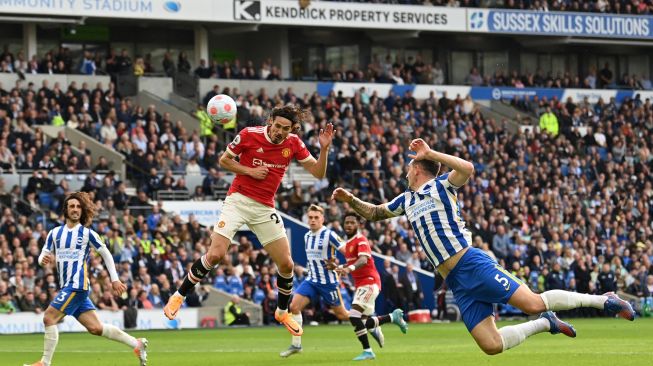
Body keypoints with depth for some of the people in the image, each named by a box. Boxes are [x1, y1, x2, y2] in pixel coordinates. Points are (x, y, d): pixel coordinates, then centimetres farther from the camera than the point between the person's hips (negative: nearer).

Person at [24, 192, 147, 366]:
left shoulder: (87, 233, -1)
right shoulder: (55, 233, 13)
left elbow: (106, 254, 5)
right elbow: (43, 256, 15)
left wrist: (115, 280, 2)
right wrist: (43, 259, -10)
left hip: (77, 286, -6)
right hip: (67, 286, 6)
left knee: (49, 318, -15)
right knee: (95, 327, 4)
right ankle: (136, 344, 14)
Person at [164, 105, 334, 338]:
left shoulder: (293, 144, -1)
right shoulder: (249, 135, -10)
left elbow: (318, 173, 1)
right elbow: (224, 160, 1)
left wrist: (324, 148, -16)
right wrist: (249, 171, -13)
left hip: (265, 208, 3)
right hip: (238, 200, -3)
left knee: (286, 264, 0)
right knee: (215, 254, -18)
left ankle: (282, 312, 26)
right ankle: (179, 296, 1)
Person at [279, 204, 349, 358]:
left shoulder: (329, 235, -15)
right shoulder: (307, 236, 7)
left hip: (328, 281, -6)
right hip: (311, 280, 6)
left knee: (342, 315, 5)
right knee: (294, 306, -13)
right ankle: (296, 345, -4)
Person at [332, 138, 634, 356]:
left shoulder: (440, 185, 2)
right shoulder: (406, 200, 24)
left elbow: (467, 168, -18)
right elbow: (374, 214, 35)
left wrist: (430, 153, -13)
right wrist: (350, 199, 20)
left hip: (472, 264, -7)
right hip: (457, 284, 7)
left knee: (533, 303, -19)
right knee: (491, 345, -7)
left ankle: (601, 300, -5)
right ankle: (546, 324, 14)